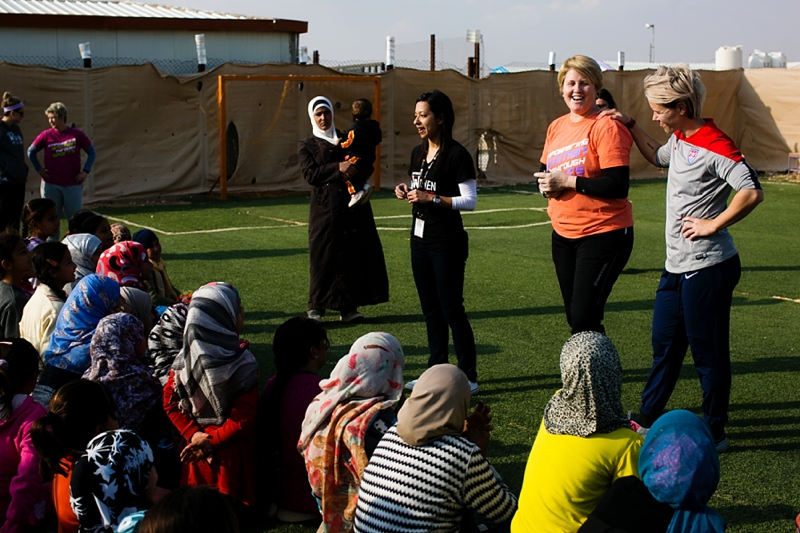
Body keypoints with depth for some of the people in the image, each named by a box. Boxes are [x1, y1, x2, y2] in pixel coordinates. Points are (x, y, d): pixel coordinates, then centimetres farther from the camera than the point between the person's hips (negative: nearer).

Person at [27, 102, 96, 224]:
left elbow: (92, 152, 7)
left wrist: (85, 171, -2)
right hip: (50, 185, 1)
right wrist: (39, 169, 4)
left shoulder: (77, 134, -2)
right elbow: (31, 151, 13)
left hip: (73, 185, -1)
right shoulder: (46, 136, -1)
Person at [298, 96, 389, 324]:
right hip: (325, 208, -3)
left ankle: (348, 307, 4)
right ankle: (315, 307, 3)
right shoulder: (306, 145, 8)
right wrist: (338, 168, -19)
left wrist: (352, 171, -10)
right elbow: (310, 174, -8)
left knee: (353, 254, 0)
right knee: (324, 257, -5)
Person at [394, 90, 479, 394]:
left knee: (451, 309, -5)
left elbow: (470, 201, -16)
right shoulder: (418, 153, 10)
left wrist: (431, 198, -22)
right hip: (420, 240, 8)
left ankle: (469, 378, 1)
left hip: (447, 243, -8)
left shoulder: (456, 155, -13)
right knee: (430, 309, 12)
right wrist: (406, 193, 0)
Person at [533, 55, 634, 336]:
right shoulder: (556, 127, 9)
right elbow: (544, 170, 20)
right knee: (574, 317, 14)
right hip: (563, 234, 8)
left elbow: (618, 186, -22)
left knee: (584, 318, -11)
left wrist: (566, 180, -20)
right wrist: (545, 184, -4)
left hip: (603, 235, -8)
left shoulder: (607, 128, -14)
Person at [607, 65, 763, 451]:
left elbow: (752, 192, -29)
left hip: (708, 267, -9)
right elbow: (657, 157, 33)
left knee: (708, 352, 2)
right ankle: (647, 418, 32)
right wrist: (630, 127, 22)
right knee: (664, 346, 19)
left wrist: (712, 224, -21)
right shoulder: (679, 140, 9)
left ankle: (714, 432, 15)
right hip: (676, 266, 9)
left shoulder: (715, 147, -19)